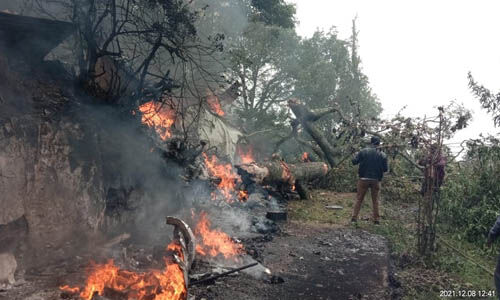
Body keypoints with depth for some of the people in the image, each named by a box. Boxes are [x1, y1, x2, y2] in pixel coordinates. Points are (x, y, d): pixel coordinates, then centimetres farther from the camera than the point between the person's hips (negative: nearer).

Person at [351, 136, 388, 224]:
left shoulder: (363, 152, -5)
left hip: (364, 179, -1)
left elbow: (354, 161, -8)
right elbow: (385, 169, 1)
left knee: (359, 199, 6)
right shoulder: (382, 155, -1)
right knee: (375, 200, 12)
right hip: (376, 180, 1)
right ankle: (376, 219, 13)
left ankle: (354, 217, 2)